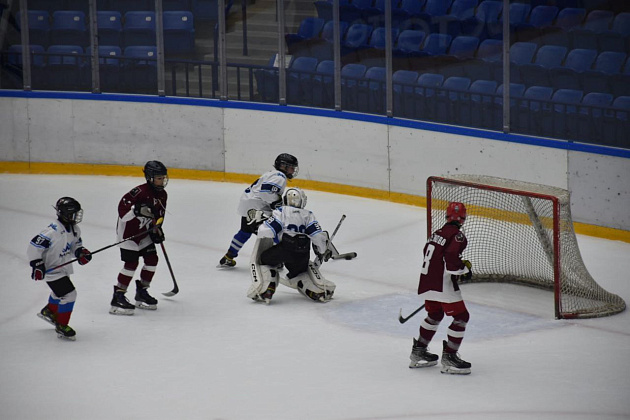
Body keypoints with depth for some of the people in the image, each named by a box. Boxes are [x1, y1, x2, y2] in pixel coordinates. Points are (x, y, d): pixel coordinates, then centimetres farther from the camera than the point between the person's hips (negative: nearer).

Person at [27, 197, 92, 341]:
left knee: (60, 292, 29)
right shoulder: (53, 231, -30)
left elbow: (75, 243, 15)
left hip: (64, 267, 9)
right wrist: (37, 265, -28)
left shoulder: (74, 229, -3)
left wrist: (81, 252, -6)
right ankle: (61, 327, 0)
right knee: (69, 294, -14)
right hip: (51, 269, -9)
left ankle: (48, 311, 57)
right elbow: (34, 246, -28)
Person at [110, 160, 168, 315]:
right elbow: (122, 206, -30)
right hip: (128, 230, -9)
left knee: (152, 259, 5)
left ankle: (141, 292, 20)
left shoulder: (162, 195, 4)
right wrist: (138, 210, -44)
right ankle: (118, 297, -11)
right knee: (131, 262, -14)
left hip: (144, 231, 9)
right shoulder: (140, 191, -23)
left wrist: (157, 229, 2)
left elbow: (159, 214, 14)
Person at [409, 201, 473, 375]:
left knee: (434, 315, 27)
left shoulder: (437, 233, 13)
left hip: (426, 281, 9)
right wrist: (465, 269, -8)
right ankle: (449, 357, -4)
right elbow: (451, 258, -25)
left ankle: (418, 351, 33)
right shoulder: (457, 235, -13)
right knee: (461, 317, -2)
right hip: (443, 284, -9)